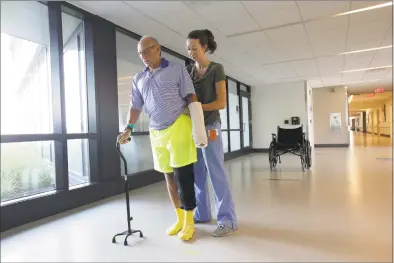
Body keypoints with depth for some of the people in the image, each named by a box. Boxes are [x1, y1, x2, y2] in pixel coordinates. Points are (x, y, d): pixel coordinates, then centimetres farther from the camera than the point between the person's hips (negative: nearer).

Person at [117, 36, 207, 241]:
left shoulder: (177, 70, 0)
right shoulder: (139, 79, 14)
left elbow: (191, 99, -5)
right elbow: (136, 106, 15)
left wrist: (198, 129, -13)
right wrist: (129, 129, -1)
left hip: (179, 127, -5)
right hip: (156, 132, 5)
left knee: (183, 175, -4)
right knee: (169, 176, 10)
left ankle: (189, 222, 11)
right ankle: (179, 219, 25)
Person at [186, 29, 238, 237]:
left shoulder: (216, 69, -4)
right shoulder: (188, 70, 11)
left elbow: (221, 103, -11)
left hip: (209, 126, -5)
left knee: (216, 172, -5)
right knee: (196, 173, 8)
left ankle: (228, 219, 3)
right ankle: (201, 213, 21)